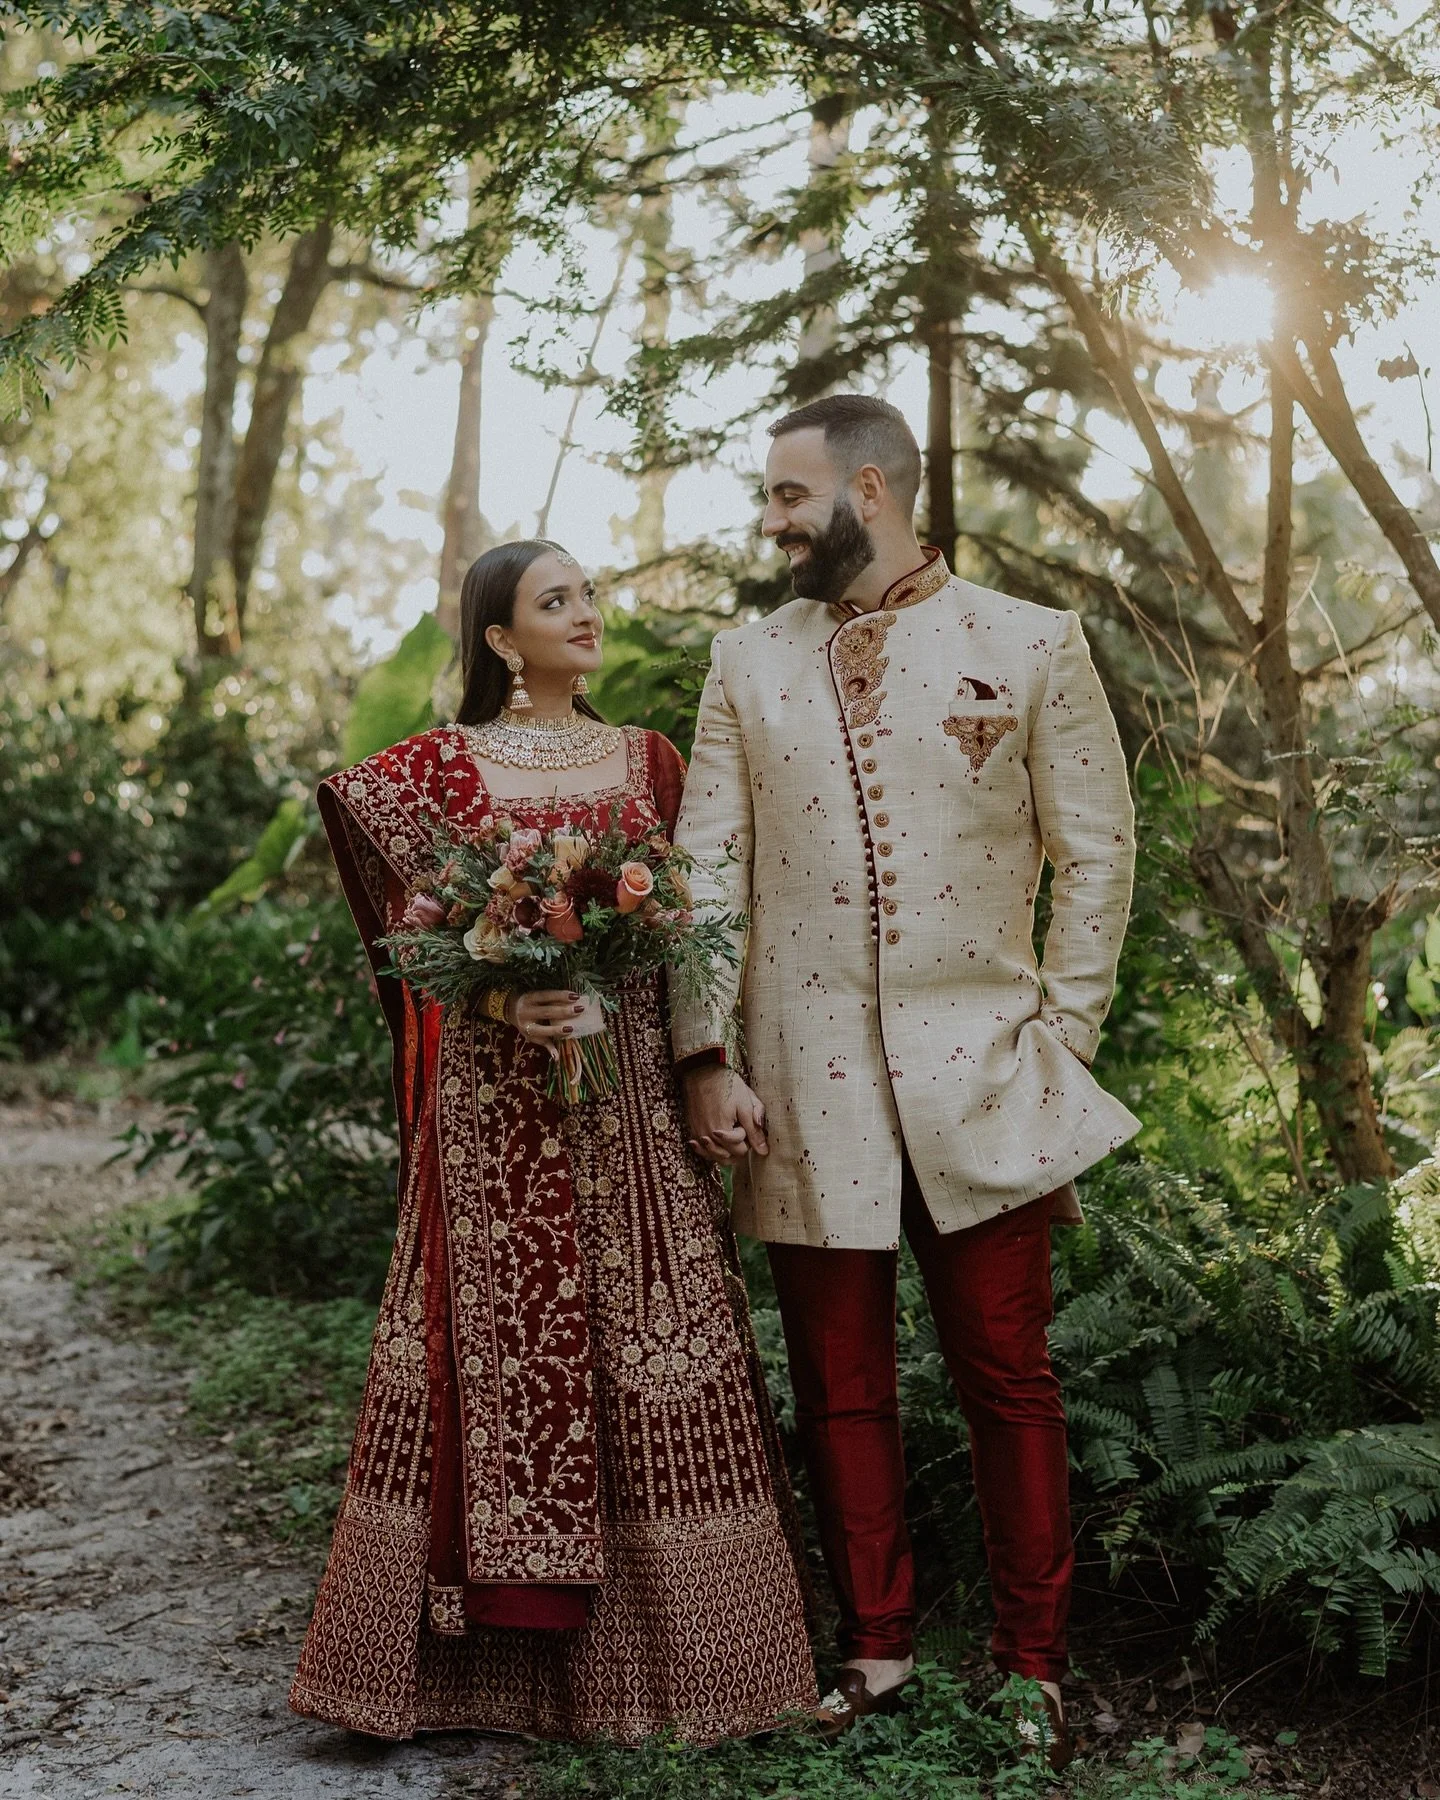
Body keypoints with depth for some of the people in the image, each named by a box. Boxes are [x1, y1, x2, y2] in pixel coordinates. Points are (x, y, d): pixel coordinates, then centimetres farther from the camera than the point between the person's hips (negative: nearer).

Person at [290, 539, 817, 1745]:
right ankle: (486, 1652, 10)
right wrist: (504, 1003, -17)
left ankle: (653, 1647, 10)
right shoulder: (436, 769, 4)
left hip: (632, 1098, 2)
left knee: (646, 1348, 0)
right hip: (497, 1102, -2)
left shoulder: (649, 761, 12)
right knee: (495, 1345, 0)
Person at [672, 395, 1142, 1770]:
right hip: (809, 1084, 2)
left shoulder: (1031, 646, 2)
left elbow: (1096, 855, 3)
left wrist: (1062, 1043, -1)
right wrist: (703, 1055, -2)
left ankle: (1030, 1669, 15)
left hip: (979, 1077, -2)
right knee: (839, 1386, 8)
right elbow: (707, 867, 6)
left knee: (1007, 1379, 3)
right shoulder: (747, 661, 9)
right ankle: (875, 1656, 21)